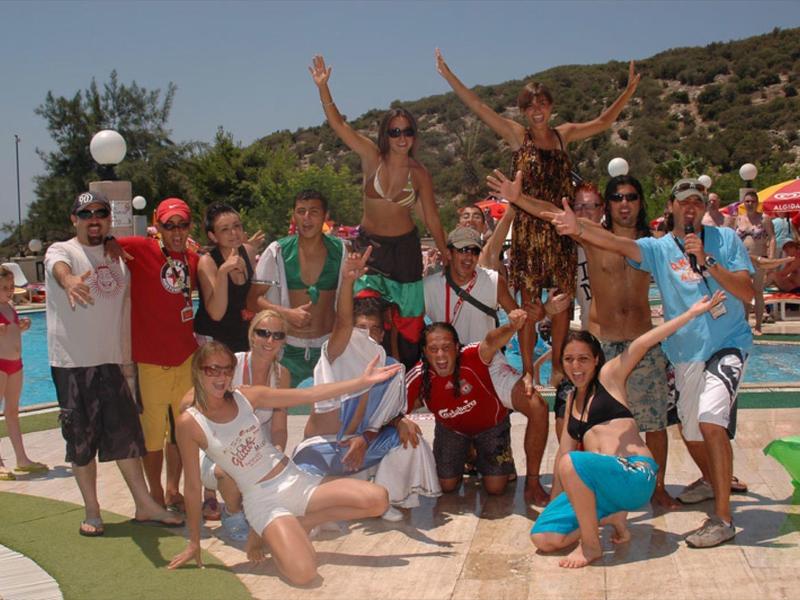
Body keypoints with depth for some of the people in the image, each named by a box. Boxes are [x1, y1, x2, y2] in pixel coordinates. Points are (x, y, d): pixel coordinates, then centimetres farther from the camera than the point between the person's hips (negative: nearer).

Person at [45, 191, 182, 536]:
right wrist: (69, 280, -54)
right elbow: (59, 266, -32)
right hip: (71, 363, -4)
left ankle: (145, 505, 15)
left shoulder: (119, 256, 12)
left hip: (110, 360, 5)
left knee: (126, 433, 7)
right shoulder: (62, 250, -6)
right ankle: (92, 511, 16)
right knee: (81, 439, 3)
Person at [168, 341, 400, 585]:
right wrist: (194, 543, 3)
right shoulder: (189, 423, -9)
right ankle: (267, 531, 4)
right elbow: (192, 486, -3)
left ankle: (300, 523, 7)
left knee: (378, 500, -10)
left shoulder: (246, 397, 0)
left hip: (295, 480, 5)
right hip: (262, 500, -5)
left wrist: (363, 381, -6)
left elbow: (310, 395, 0)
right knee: (302, 572, -29)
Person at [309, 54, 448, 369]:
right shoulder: (372, 157, -7)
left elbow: (432, 219, 2)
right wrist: (323, 87, -24)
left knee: (407, 318, 8)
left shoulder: (419, 173, -5)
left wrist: (447, 257, 6)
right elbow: (337, 124, -13)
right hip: (370, 245, -1)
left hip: (405, 248, 1)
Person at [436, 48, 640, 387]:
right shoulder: (518, 137, 2)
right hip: (528, 228, -3)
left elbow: (604, 122, 20)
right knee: (528, 302, -2)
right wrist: (449, 76, -10)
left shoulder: (564, 135, 11)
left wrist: (629, 91, 15)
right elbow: (479, 108, -4)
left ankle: (557, 367, 15)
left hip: (560, 228, 3)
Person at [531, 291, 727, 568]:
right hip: (602, 483, 7)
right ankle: (611, 517, 9)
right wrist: (555, 502, 22)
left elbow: (641, 344, -7)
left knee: (572, 464, -36)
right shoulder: (572, 399, 22)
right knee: (543, 538, -10)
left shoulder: (609, 376, 5)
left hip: (636, 474, -6)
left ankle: (591, 545, -19)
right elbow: (566, 447, 23)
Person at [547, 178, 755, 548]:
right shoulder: (659, 248, 1)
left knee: (711, 420, -24)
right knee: (690, 432, 15)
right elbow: (618, 244, -18)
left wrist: (707, 263, -20)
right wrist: (578, 229, -37)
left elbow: (747, 292, -8)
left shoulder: (725, 239, -1)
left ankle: (722, 518, -17)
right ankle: (711, 480, 48)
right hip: (685, 354, 4)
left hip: (728, 345, -3)